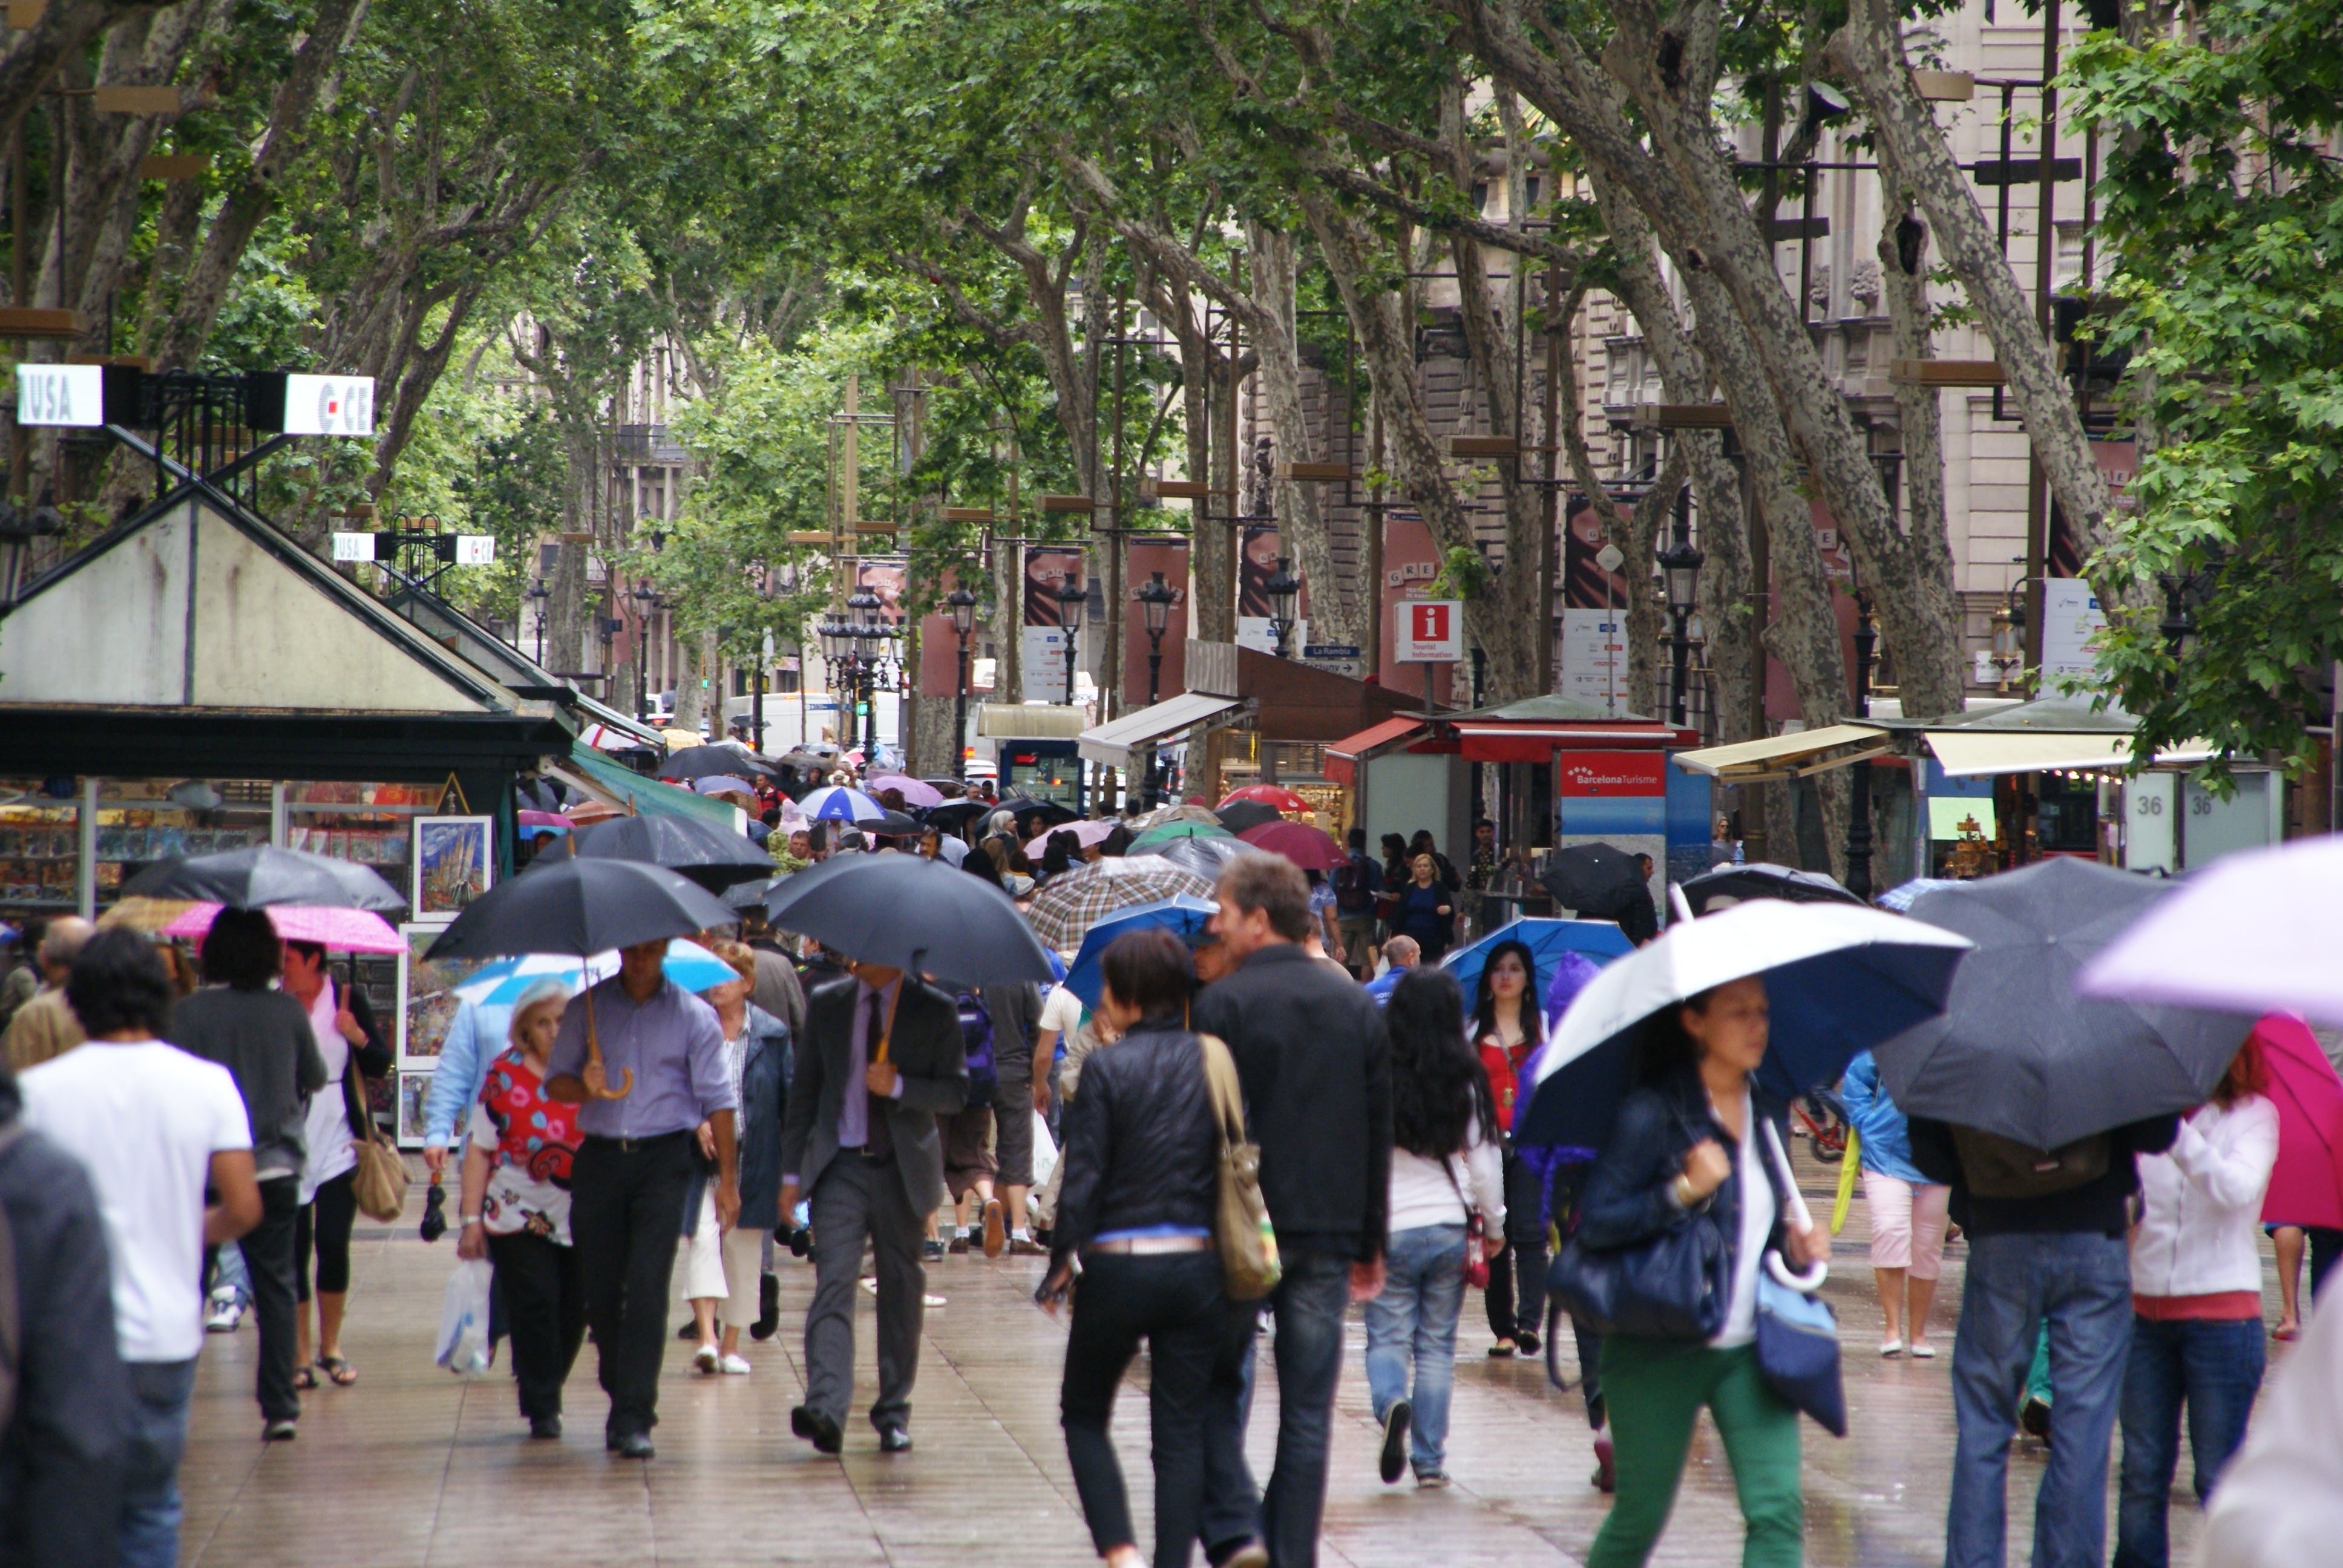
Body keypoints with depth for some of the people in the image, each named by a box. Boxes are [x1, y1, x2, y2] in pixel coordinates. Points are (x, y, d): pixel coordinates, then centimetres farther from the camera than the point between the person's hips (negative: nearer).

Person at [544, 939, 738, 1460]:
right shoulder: (587, 1009, 9)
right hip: (599, 1158, 2)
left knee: (647, 1290, -12)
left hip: (663, 1162, -2)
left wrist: (727, 1178, -1)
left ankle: (634, 1417, -13)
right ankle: (622, 1400, 22)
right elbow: (554, 1082, 9)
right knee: (600, 1289, 4)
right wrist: (583, 1086, -15)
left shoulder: (693, 1015, 5)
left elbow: (716, 1099, 4)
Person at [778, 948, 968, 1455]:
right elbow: (805, 1089, 11)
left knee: (901, 1292, 6)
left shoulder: (935, 1009, 2)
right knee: (833, 1283, -14)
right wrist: (793, 1170, 6)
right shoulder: (826, 1004, 8)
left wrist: (899, 1086, -18)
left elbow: (956, 1092, 0)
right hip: (841, 1167, 0)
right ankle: (825, 1409, -25)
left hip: (904, 1171, 0)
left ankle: (893, 1414, 17)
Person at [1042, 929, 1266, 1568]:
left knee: (1084, 1414, 14)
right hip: (1198, 1264, 3)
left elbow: (1083, 1177, -10)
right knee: (1182, 1431, 8)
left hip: (1117, 1266, -3)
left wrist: (1060, 1264, -1)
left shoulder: (1107, 1068, -9)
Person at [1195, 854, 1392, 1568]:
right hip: (1329, 1233, 4)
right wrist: (1370, 1243, 16)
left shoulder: (1223, 1005, -9)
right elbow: (1379, 1130, 10)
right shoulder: (1356, 1005, 7)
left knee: (1219, 1398, 8)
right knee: (1308, 1415, 7)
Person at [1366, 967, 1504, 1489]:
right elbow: (1484, 1163, 2)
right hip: (1449, 1226, 2)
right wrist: (1494, 1226, 16)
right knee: (1437, 1344, 10)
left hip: (1389, 1228, -2)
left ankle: (1392, 1403, -24)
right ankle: (1429, 1460, 10)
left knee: (1387, 1337, 7)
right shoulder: (1466, 1082, -3)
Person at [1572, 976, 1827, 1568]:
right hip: (1660, 1354, -5)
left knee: (1778, 1511, -11)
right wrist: (1684, 1191, -25)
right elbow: (1594, 1222, -17)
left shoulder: (1768, 1112, 8)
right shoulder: (1655, 1113, -11)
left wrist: (1792, 1244, 4)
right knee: (1640, 1518, 6)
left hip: (1751, 1351, 5)